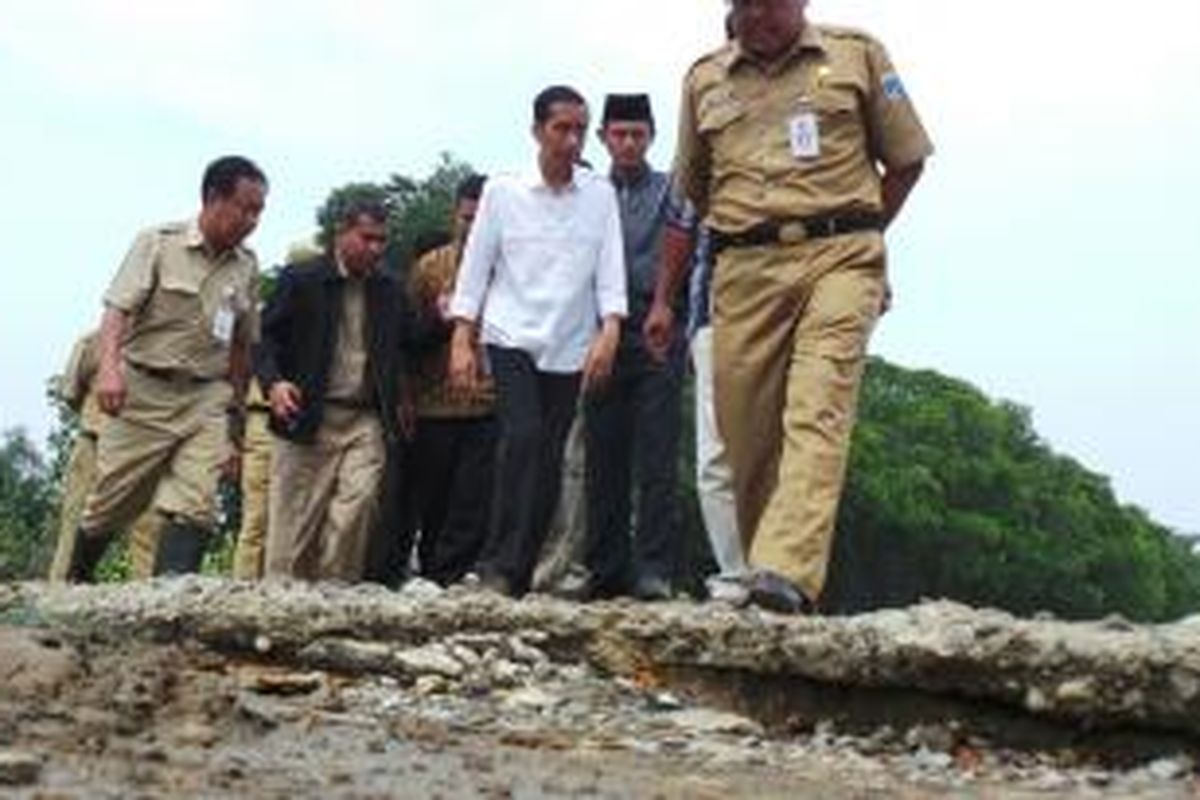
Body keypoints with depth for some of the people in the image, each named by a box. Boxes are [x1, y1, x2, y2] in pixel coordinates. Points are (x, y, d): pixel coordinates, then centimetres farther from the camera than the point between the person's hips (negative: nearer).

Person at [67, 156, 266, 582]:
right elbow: (118, 308, -13)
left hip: (206, 399, 3)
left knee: (194, 508, -11)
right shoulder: (158, 243, -3)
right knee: (110, 504, 5)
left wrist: (234, 406, 15)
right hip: (143, 391, -3)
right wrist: (110, 367, -28)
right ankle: (73, 586, 27)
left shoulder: (247, 267, 9)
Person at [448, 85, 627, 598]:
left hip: (570, 347, 2)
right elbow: (474, 269, 3)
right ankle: (499, 563, -13)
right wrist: (461, 342, -3)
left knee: (549, 460, 3)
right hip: (510, 338, -2)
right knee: (523, 437, -20)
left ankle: (520, 574, 12)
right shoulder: (502, 191, 2)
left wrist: (609, 332, -14)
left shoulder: (600, 196, 5)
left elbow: (610, 271, 1)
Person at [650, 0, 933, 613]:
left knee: (818, 412, -19)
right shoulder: (704, 78, 17)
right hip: (742, 270, 3)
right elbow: (690, 194, 25)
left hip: (838, 258, -3)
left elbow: (906, 159, 16)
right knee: (744, 430, -1)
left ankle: (789, 574, -30)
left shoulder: (858, 55, 11)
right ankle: (758, 569, 11)